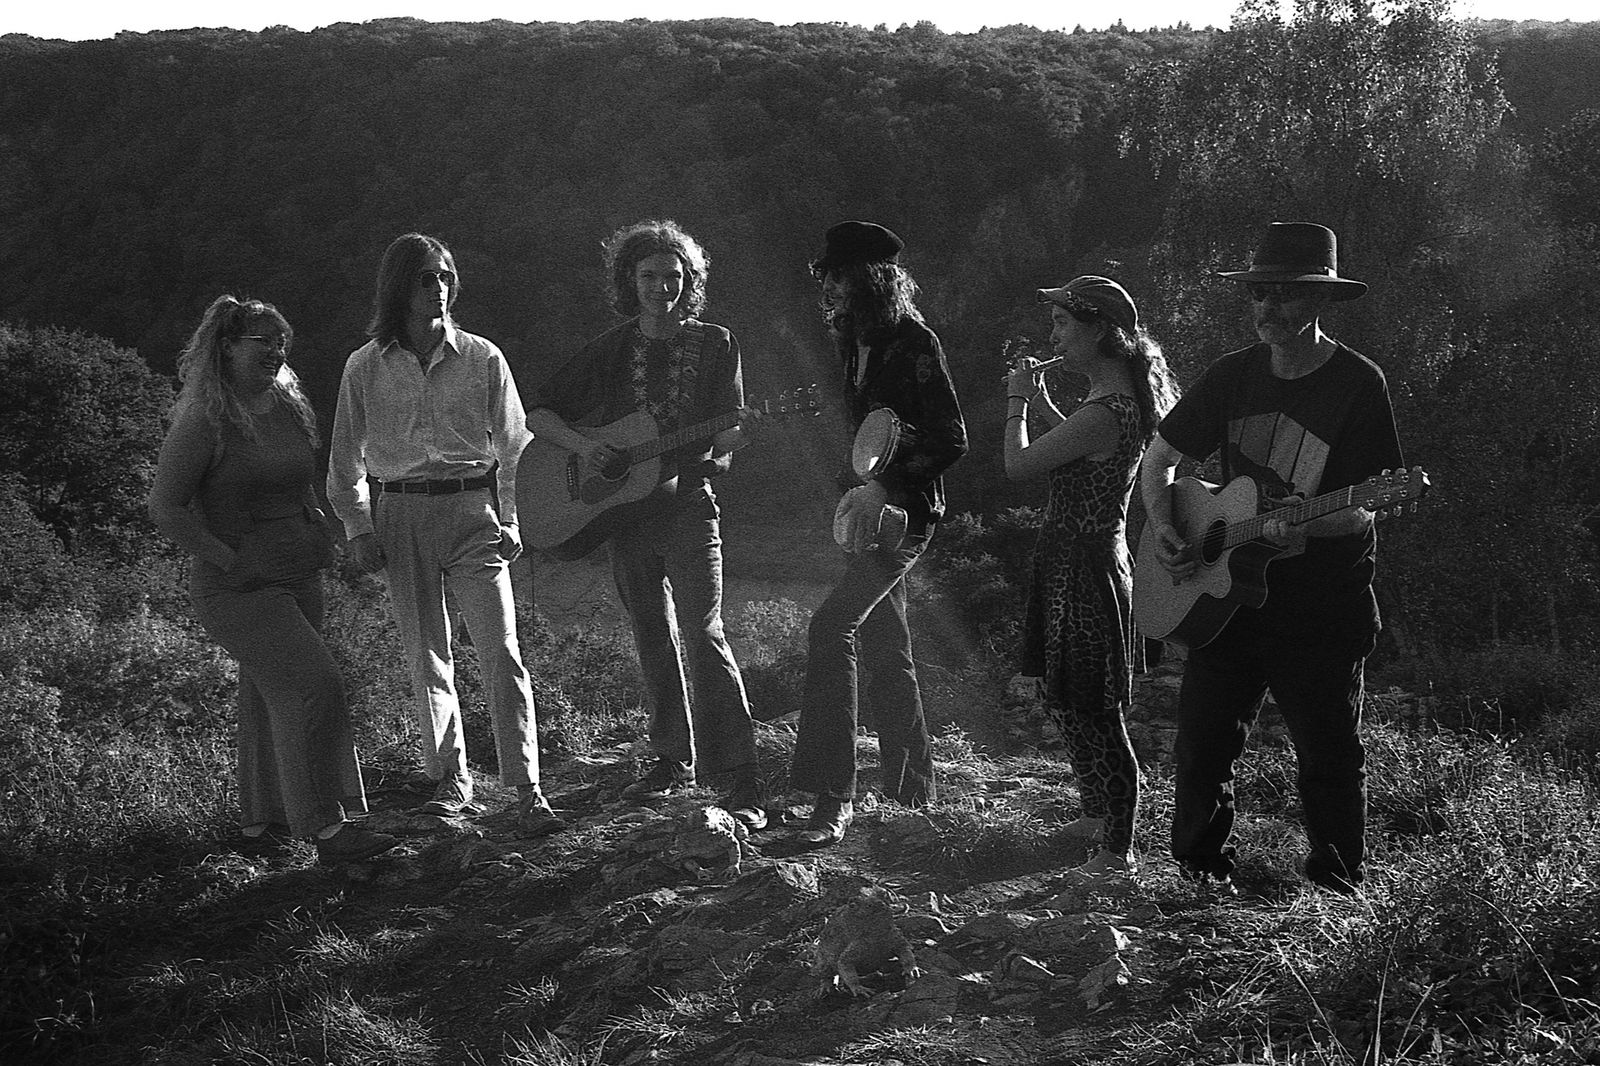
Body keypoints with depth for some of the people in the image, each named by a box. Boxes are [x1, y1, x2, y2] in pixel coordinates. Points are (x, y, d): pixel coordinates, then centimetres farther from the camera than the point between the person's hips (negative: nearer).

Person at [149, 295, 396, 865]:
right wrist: (230, 561, -16)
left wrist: (320, 537, 11)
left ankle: (260, 819, 25)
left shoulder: (289, 408, 9)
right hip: (239, 590, -8)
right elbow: (165, 506, -14)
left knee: (270, 698, 13)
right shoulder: (204, 423, -14)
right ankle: (325, 830, -14)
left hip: (299, 580, 8)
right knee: (314, 686, -17)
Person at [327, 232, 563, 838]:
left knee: (502, 653, -11)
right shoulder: (365, 367, 5)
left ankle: (527, 793, -11)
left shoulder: (481, 358, 4)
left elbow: (513, 446, 9)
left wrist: (511, 520, 2)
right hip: (400, 516, 1)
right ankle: (450, 781, 19)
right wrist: (358, 528, 6)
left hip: (471, 510, -1)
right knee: (427, 657, 6)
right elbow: (345, 459, 13)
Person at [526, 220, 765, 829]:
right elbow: (539, 414, 9)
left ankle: (736, 778, -15)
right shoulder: (609, 351, 8)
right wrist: (583, 446, -9)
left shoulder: (715, 345, 3)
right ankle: (674, 761, 22)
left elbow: (725, 440, 2)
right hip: (624, 513, 3)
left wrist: (743, 433, -21)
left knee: (703, 635, -14)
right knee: (654, 641, 10)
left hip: (689, 507, -3)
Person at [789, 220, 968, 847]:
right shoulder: (858, 345, 15)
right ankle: (912, 792, 24)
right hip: (871, 513, 10)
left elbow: (951, 440, -16)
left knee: (830, 628, -21)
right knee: (885, 652, 13)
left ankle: (834, 797, -21)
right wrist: (853, 491, 10)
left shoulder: (915, 343, -12)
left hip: (905, 513, -10)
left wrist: (884, 487, -20)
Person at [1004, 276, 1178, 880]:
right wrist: (1041, 402, 15)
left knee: (1091, 712, -2)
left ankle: (1118, 850, 7)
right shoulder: (1126, 398, 7)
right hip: (1082, 561, 10)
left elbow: (1019, 466, -17)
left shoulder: (1104, 412, -24)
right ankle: (1097, 814, 37)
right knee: (1066, 700, 22)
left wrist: (1017, 401, -3)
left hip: (1082, 564, -10)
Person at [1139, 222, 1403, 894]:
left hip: (1322, 605, -4)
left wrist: (1305, 528, -31)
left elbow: (1360, 512, -11)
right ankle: (1204, 874, 23)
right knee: (1201, 749, 5)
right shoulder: (1233, 376, 4)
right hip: (1225, 593, 4)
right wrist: (1165, 533, -6)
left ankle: (1336, 886, 22)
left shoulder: (1357, 384, -9)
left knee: (1330, 762, 5)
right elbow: (1158, 462, 12)